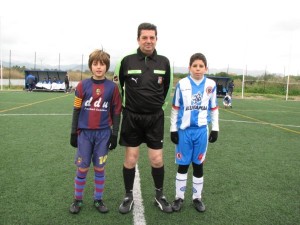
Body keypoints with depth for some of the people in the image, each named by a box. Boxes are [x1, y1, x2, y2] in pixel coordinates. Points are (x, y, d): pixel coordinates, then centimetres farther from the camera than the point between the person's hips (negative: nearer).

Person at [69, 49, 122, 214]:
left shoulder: (112, 87, -1)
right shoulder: (83, 85, 0)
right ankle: (78, 200, 24)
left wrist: (114, 134, 1)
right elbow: (76, 110, 4)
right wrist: (73, 133, 2)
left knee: (100, 168, 8)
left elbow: (116, 112, 2)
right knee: (82, 168, 6)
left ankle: (98, 200, 24)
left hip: (103, 134, 0)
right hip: (84, 133, 0)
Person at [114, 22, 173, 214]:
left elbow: (168, 87, 13)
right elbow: (117, 85, 8)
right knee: (130, 159, 5)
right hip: (132, 117, -1)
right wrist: (124, 106, 10)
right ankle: (128, 196, 25)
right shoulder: (127, 61, -5)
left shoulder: (164, 62, 0)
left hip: (155, 118, 1)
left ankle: (159, 195, 26)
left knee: (157, 160, 4)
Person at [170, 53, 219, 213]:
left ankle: (197, 197, 28)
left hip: (201, 131, 2)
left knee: (198, 165, 12)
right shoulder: (182, 84, -5)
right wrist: (173, 129, 0)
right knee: (183, 165, 7)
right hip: (184, 130, -1)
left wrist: (215, 129, 7)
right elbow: (175, 108, 1)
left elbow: (214, 109, 9)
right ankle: (179, 197, 23)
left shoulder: (211, 85, 0)